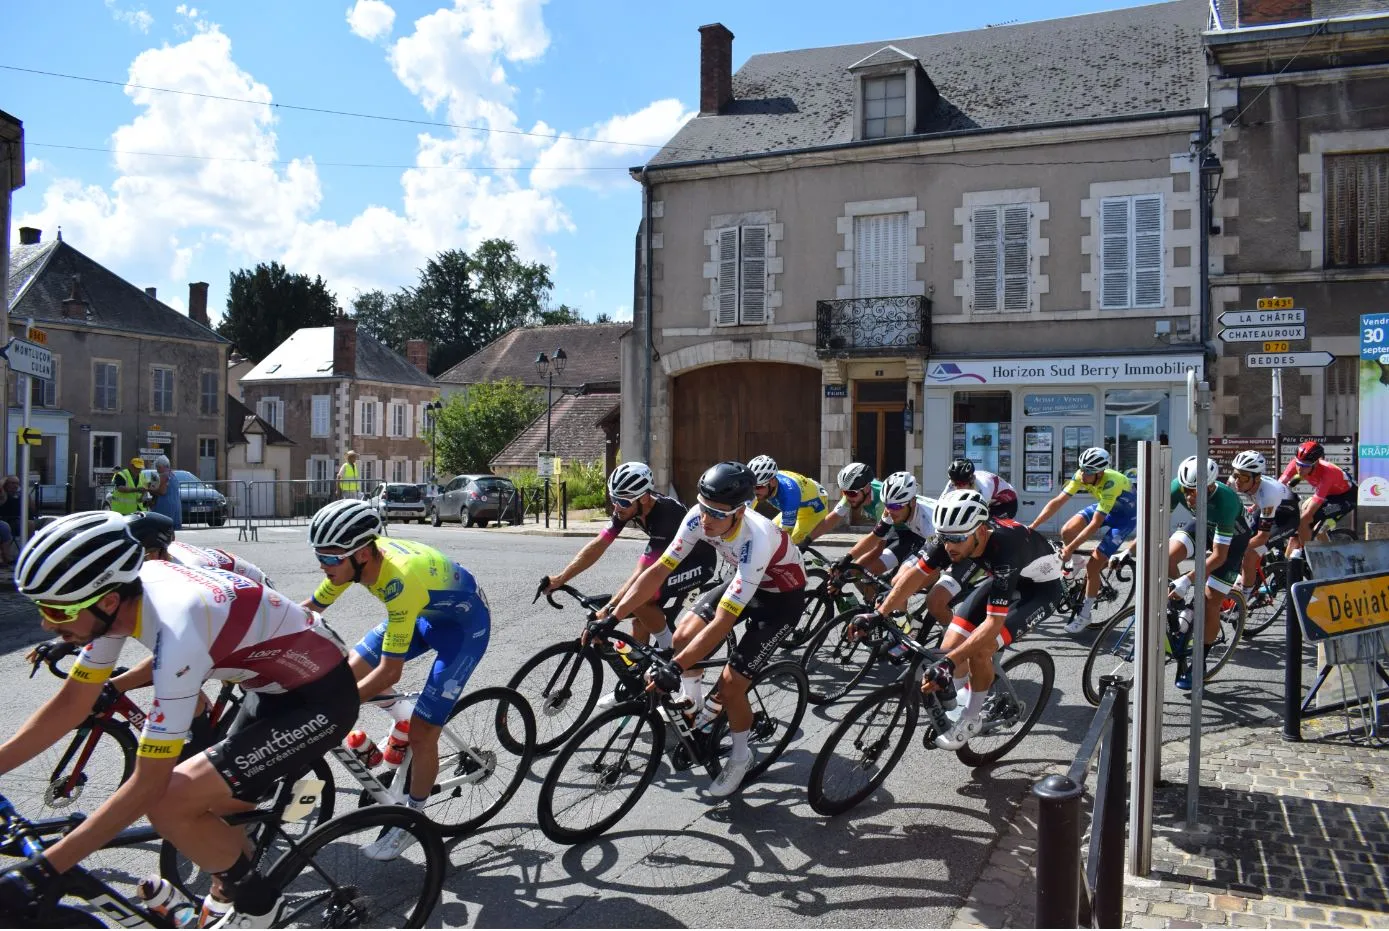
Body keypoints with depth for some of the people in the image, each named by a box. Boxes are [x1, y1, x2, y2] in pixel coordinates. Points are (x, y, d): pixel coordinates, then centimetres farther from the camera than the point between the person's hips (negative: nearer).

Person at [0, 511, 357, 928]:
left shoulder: (177, 632, -34)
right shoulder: (121, 594, -9)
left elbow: (148, 784, -27)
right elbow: (70, 704, 5)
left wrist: (43, 869, -24)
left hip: (320, 699, -9)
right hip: (280, 685, 9)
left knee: (169, 805, -16)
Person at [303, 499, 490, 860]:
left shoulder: (401, 578, -40)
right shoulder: (355, 558, -18)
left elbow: (390, 671, -35)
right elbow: (307, 611, -3)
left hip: (464, 623, -8)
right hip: (424, 612, 8)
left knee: (421, 734, -8)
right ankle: (401, 727, 25)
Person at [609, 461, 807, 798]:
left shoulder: (756, 541, -41)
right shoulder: (699, 517, -24)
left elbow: (721, 624, -41)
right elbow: (658, 572, -18)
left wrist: (675, 667, -46)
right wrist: (611, 617, -24)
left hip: (782, 596, -6)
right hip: (745, 582, 7)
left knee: (730, 684, -12)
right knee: (684, 636, -9)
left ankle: (740, 757, 15)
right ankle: (695, 715, 17)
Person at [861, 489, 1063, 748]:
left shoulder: (1004, 550, -41)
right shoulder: (953, 535, -25)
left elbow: (994, 622, -42)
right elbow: (916, 574, -14)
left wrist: (949, 663, -48)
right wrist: (879, 614, -21)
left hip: (1040, 587, -6)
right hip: (1003, 580, 6)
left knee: (979, 651, -24)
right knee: (950, 647, -7)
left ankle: (971, 719, 1)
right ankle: (963, 705, 20)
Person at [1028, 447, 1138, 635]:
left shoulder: (1111, 483, -38)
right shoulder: (1082, 475, -20)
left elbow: (1095, 524, -38)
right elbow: (1058, 501, -19)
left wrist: (1070, 549, -38)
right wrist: (1032, 526, -25)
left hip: (1125, 515, -6)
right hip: (1105, 507, 6)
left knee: (1092, 566, -13)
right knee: (1067, 531, -19)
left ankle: (1084, 615, 3)